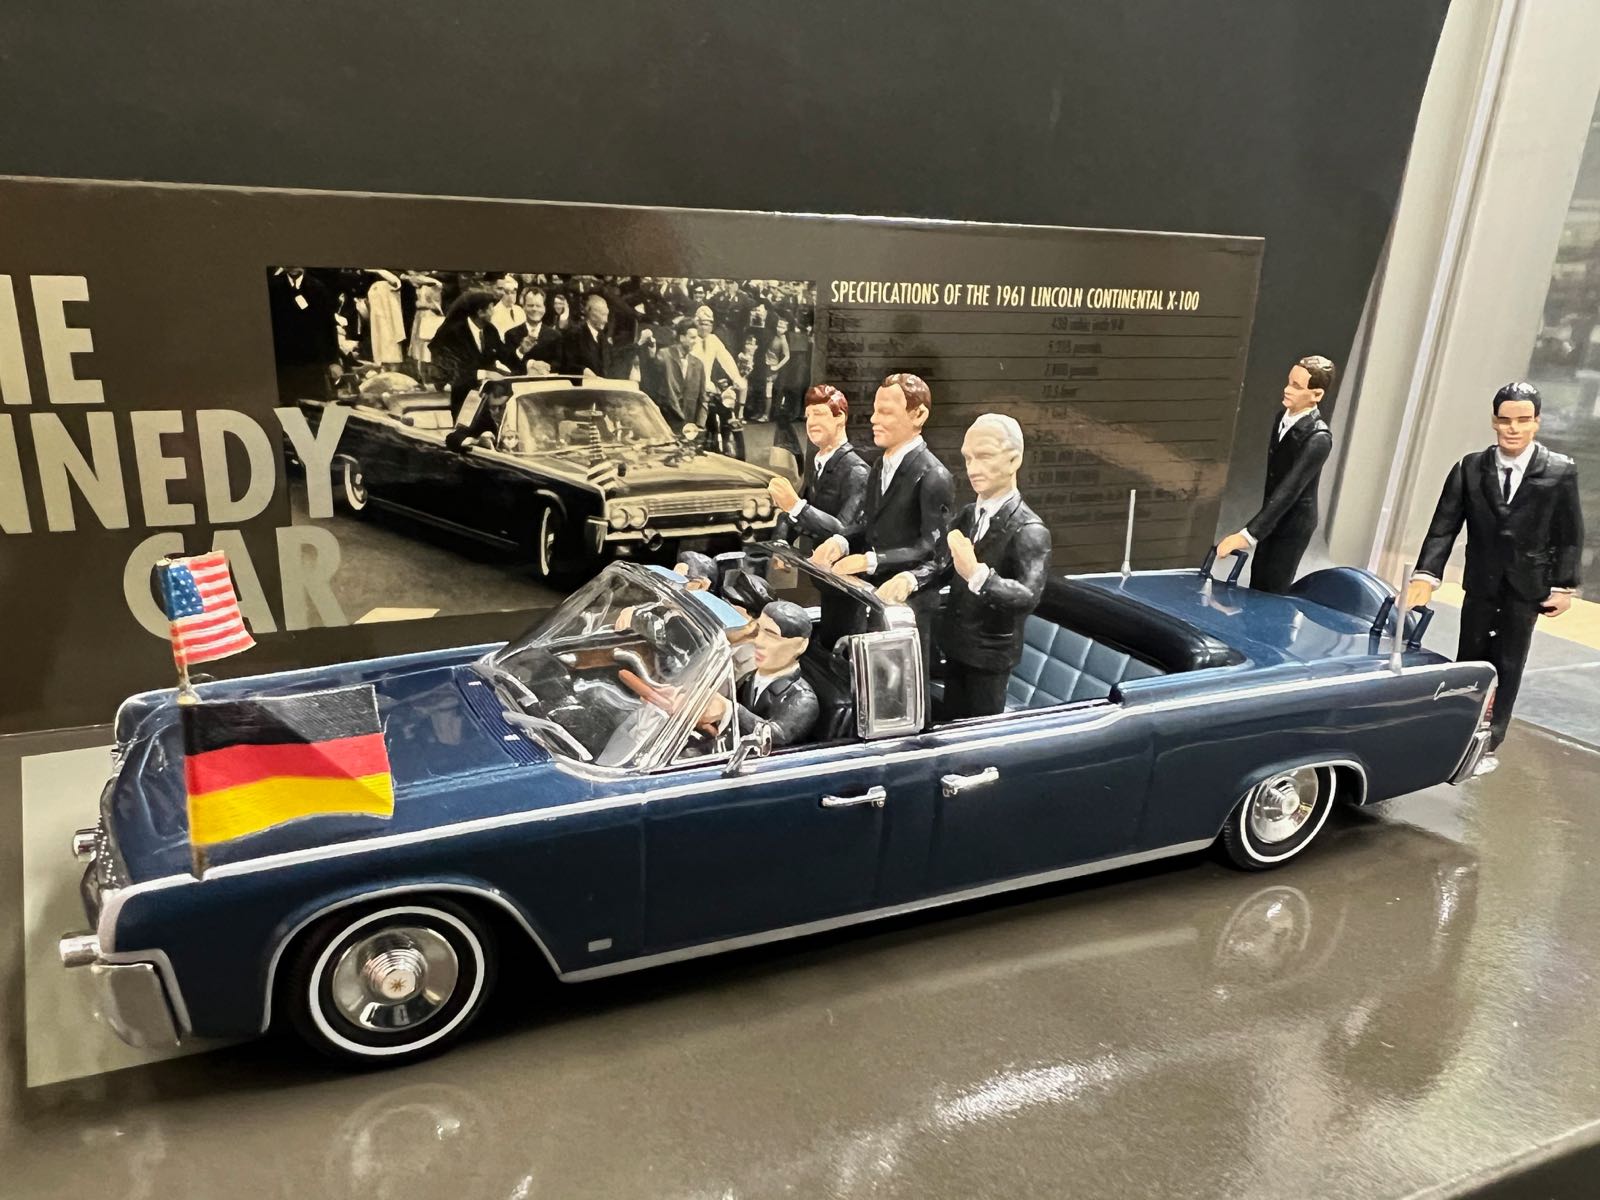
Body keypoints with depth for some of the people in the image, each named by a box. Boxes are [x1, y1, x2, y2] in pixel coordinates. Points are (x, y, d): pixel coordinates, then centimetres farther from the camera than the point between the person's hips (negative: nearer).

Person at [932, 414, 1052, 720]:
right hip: (956, 644, 7)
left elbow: (1029, 596, -35)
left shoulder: (1029, 530, -23)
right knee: (951, 724, 20)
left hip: (991, 652, -7)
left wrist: (977, 574, -50)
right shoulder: (967, 515, 2)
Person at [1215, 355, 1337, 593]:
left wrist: (1247, 534, -39)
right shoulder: (1284, 417, -1)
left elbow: (1289, 489, -33)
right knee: (1257, 587, 16)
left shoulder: (1318, 438, -28)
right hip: (1274, 518, 8)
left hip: (1293, 523, -8)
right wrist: (1255, 528, 14)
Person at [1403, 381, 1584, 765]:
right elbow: (1444, 525, -10)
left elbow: (1570, 535, -4)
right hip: (1481, 581, 2)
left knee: (1507, 666, 6)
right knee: (1469, 660, 11)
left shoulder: (1561, 471, -9)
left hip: (1527, 585, -2)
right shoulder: (1470, 468, -6)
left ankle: (1488, 745, 16)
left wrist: (1563, 586, -6)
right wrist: (1426, 576, -21)